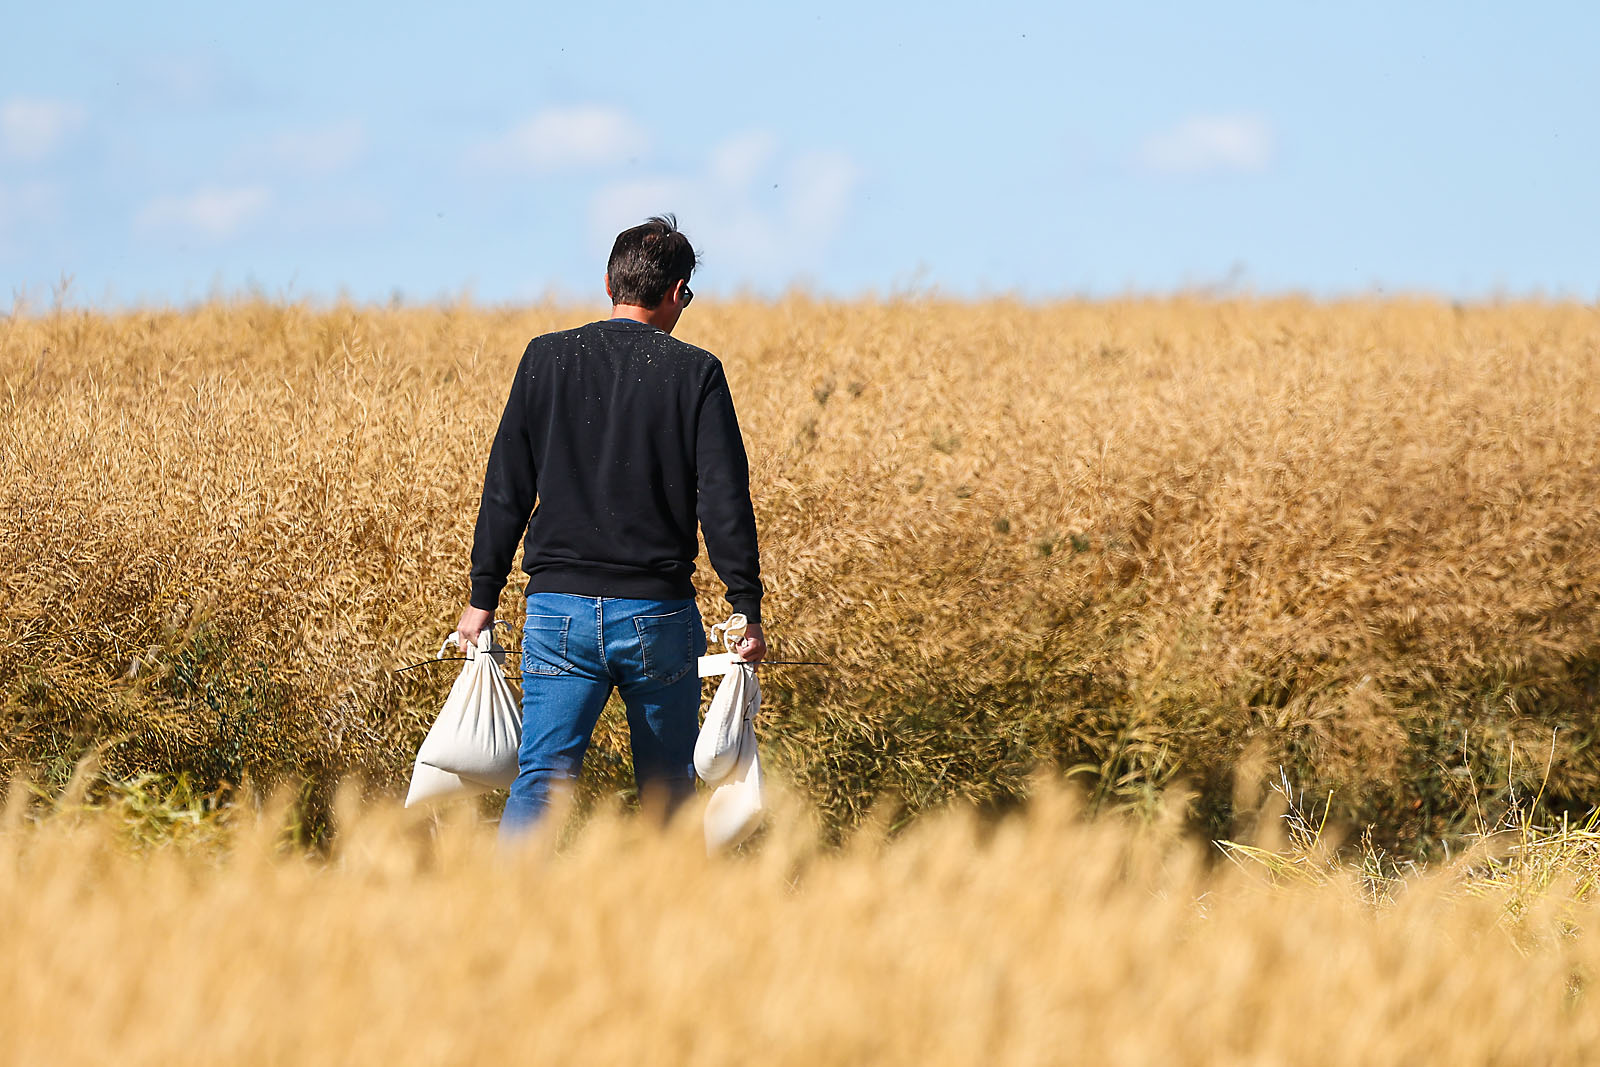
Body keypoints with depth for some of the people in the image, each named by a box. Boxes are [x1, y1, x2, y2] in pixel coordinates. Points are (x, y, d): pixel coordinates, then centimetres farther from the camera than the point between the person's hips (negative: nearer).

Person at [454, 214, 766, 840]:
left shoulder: (547, 359, 2)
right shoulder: (695, 373, -2)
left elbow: (506, 489, 4)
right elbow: (724, 499, -5)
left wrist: (483, 596, 10)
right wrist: (748, 608, 1)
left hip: (559, 607, 1)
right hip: (658, 612, -1)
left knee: (541, 778, -6)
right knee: (667, 788, 14)